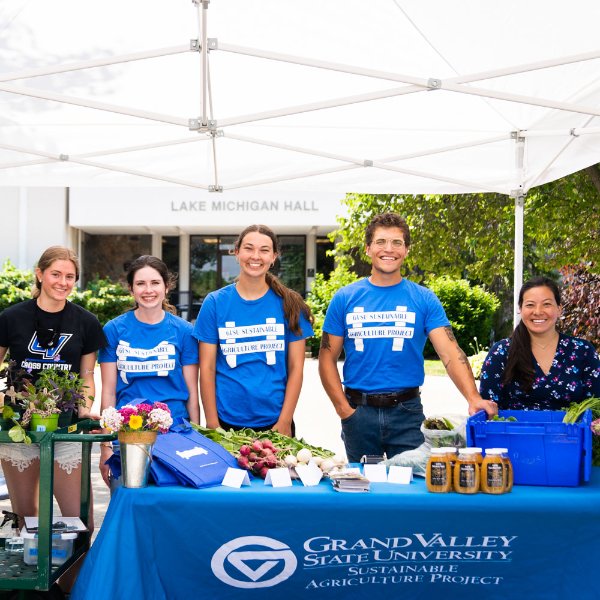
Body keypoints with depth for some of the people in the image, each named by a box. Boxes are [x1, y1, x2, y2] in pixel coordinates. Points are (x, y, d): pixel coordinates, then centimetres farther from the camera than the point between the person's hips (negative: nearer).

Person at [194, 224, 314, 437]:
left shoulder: (289, 304, 2)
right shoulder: (215, 302, 1)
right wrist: (212, 424, -5)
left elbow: (295, 367, 1)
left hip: (275, 421, 0)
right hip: (227, 421, 0)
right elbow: (207, 368, 0)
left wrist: (284, 422, -7)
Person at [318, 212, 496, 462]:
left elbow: (450, 353, -10)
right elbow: (327, 358, 3)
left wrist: (473, 398, -25)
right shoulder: (345, 298, 2)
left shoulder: (424, 299, 0)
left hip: (407, 413, -1)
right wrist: (344, 409, -8)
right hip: (359, 411, 1)